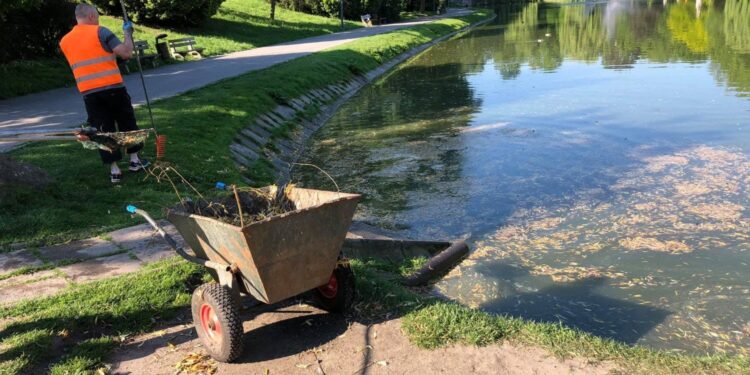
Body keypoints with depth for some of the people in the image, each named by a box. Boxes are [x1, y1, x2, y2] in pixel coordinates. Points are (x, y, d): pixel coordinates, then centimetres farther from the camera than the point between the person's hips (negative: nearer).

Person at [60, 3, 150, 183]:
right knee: (127, 122, 14)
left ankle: (114, 170, 7)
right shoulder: (100, 31, -4)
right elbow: (126, 53, -10)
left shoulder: (64, 41, 12)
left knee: (103, 129, 8)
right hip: (112, 87, -3)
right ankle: (134, 160, 20)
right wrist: (128, 33, 5)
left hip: (88, 92, 4)